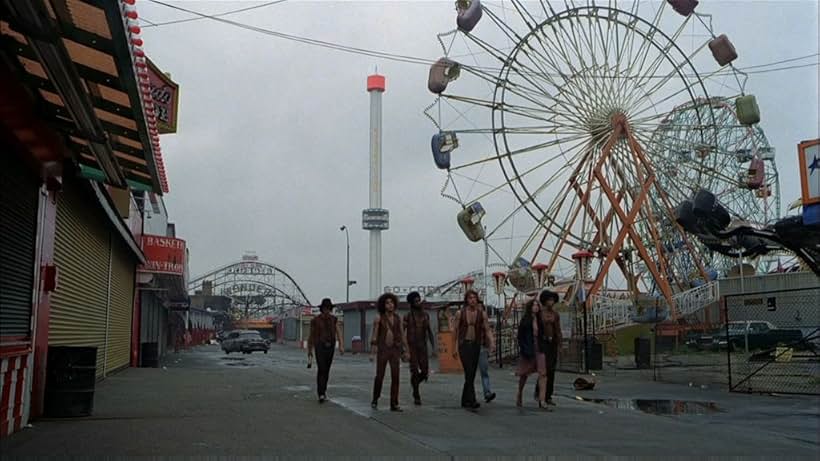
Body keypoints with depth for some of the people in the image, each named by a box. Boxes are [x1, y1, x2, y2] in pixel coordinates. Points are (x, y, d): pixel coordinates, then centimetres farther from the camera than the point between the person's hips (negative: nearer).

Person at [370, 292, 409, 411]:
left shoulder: (397, 318, 5)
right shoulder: (378, 318, -6)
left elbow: (402, 335, 8)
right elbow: (374, 336, -7)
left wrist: (405, 351, 6)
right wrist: (372, 353, -10)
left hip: (394, 350, 3)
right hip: (382, 349, -3)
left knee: (395, 377, -6)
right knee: (379, 377, 2)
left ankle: (394, 404, -2)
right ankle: (375, 399, 26)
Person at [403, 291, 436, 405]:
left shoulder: (425, 315, 7)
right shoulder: (407, 316, -5)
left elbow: (429, 331, 12)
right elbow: (401, 333, -5)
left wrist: (434, 346, 6)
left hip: (422, 347, 4)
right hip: (411, 347, -3)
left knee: (425, 372, -2)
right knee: (415, 372, -5)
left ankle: (414, 383, 29)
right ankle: (416, 396, 6)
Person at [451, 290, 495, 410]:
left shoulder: (482, 314, 4)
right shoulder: (460, 313, 0)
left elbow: (487, 330, 1)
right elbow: (455, 331, 5)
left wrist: (492, 343, -16)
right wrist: (454, 348, 3)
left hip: (476, 345, 3)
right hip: (464, 345, -3)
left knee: (471, 374, 8)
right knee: (469, 373, -15)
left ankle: (465, 401, 21)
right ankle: (471, 401, -19)